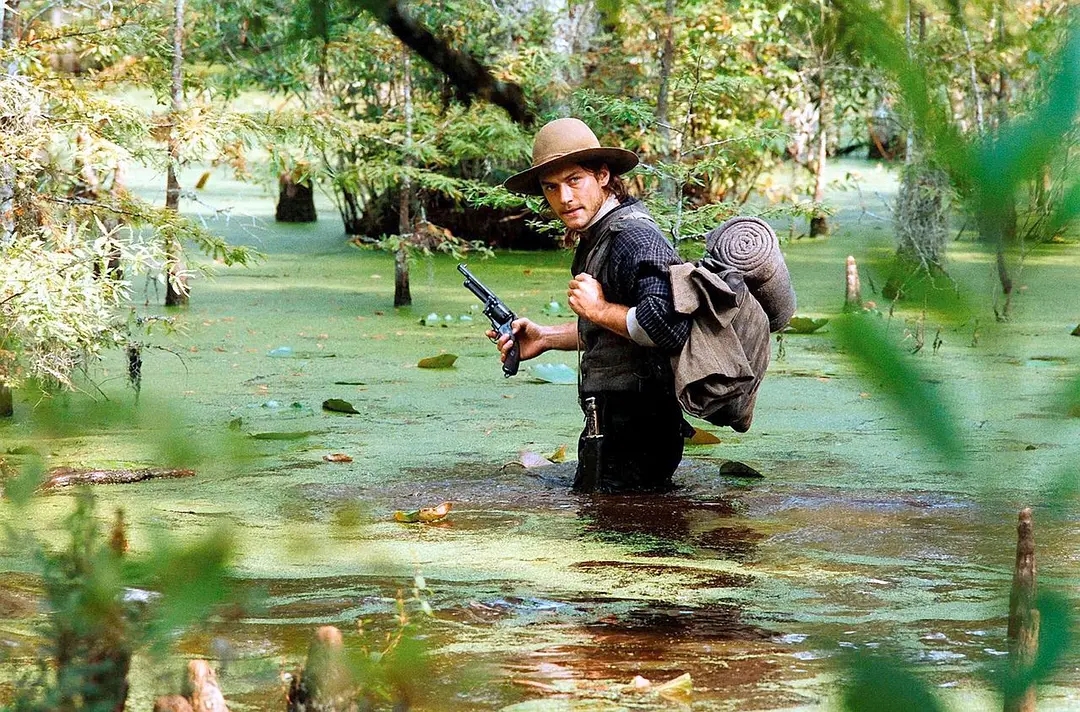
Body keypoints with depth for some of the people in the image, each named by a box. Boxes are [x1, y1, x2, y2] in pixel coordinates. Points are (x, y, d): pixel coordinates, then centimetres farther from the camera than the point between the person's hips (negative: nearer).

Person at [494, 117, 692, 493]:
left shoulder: (634, 237, -20)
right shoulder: (596, 237, 13)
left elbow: (667, 326, -36)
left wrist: (598, 309, -21)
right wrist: (545, 338, 18)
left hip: (633, 431, -11)